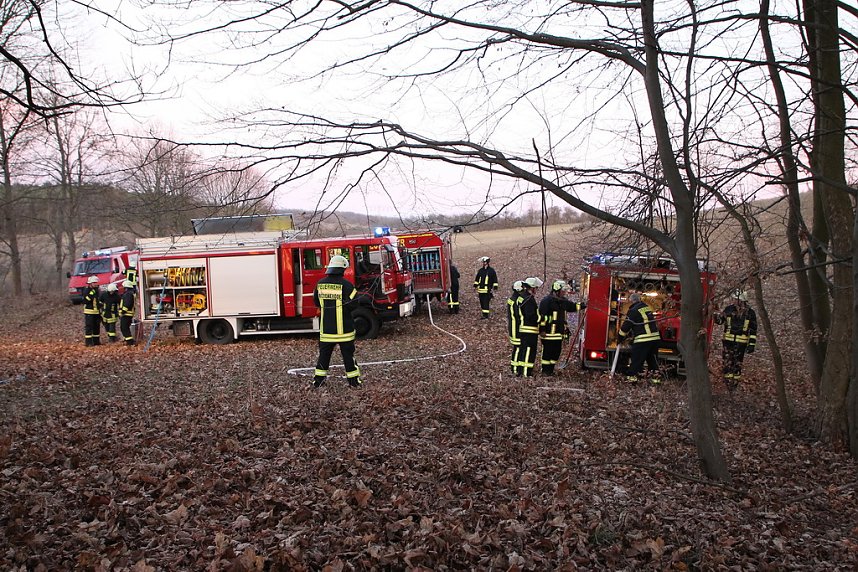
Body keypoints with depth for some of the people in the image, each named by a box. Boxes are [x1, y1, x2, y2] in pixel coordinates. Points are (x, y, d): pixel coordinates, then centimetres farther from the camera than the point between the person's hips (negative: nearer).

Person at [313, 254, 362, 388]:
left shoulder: (320, 283, 2)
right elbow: (352, 304, -15)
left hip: (326, 327, 4)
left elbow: (316, 302, 13)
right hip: (343, 327, -4)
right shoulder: (346, 284, -14)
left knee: (324, 353, 13)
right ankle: (353, 380, 13)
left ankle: (318, 379, 18)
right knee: (348, 353, 7)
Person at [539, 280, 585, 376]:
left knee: (557, 351, 13)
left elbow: (573, 306, 22)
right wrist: (542, 330, -18)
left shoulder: (563, 301, 12)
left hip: (559, 333, 8)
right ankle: (545, 371, 9)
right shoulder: (547, 301, -14)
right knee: (548, 352, -1)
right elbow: (542, 316, -16)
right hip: (549, 332, -8)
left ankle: (551, 370, 24)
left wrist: (584, 305, 7)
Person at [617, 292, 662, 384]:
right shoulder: (647, 307, 17)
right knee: (652, 359, 16)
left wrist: (621, 337, 11)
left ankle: (632, 376, 2)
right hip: (655, 337, 7)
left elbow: (626, 326, -4)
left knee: (636, 359, 1)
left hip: (642, 339, -7)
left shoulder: (633, 311, -8)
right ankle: (655, 377, 17)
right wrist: (630, 334, 29)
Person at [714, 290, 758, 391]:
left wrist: (752, 344, -2)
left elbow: (753, 331, 2)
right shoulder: (729, 309, 0)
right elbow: (719, 320, 11)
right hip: (728, 341, 1)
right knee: (728, 363, -2)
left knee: (737, 364, 8)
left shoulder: (750, 313, -2)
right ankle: (728, 383, 6)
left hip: (741, 343, -1)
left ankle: (735, 384, 19)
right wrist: (716, 316, -13)